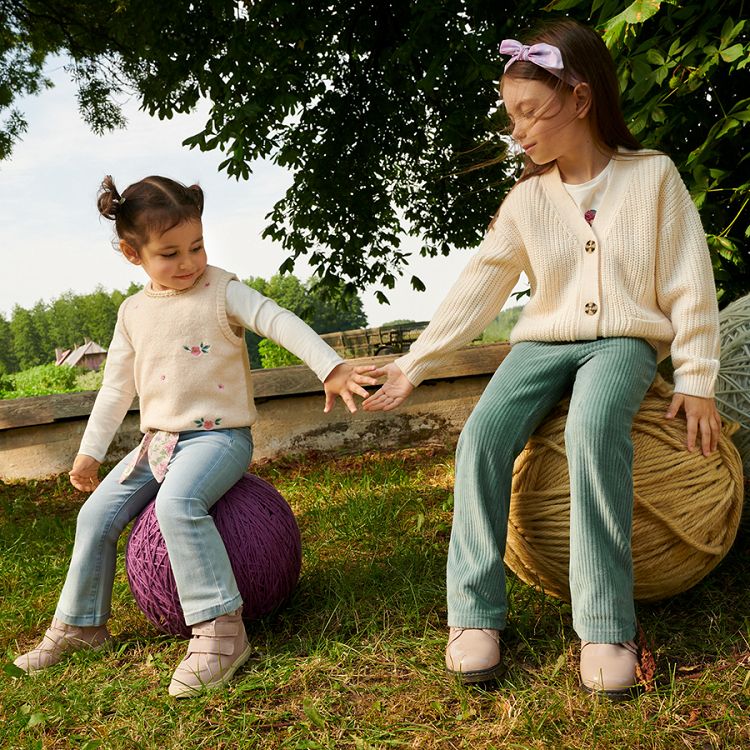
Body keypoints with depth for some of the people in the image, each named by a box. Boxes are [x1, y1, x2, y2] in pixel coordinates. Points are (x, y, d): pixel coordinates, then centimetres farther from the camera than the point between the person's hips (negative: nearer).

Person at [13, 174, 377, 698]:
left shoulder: (221, 291, -7)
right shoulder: (134, 312, 10)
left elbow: (280, 321, -19)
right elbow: (117, 385, 17)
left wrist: (331, 368, -34)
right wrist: (91, 450, 17)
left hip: (219, 435, -7)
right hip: (159, 440, 7)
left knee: (177, 501, -34)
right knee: (97, 515, 4)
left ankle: (221, 632, -31)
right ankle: (79, 624, 24)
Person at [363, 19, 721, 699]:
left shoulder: (653, 176, -1)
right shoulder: (527, 198, 7)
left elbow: (689, 286, 0)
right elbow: (478, 288, 4)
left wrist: (697, 380, -5)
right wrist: (415, 364, -2)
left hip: (625, 341, -3)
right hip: (544, 342, 3)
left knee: (594, 429, -37)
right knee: (483, 434, -26)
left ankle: (605, 625, -31)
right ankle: (476, 613, -17)